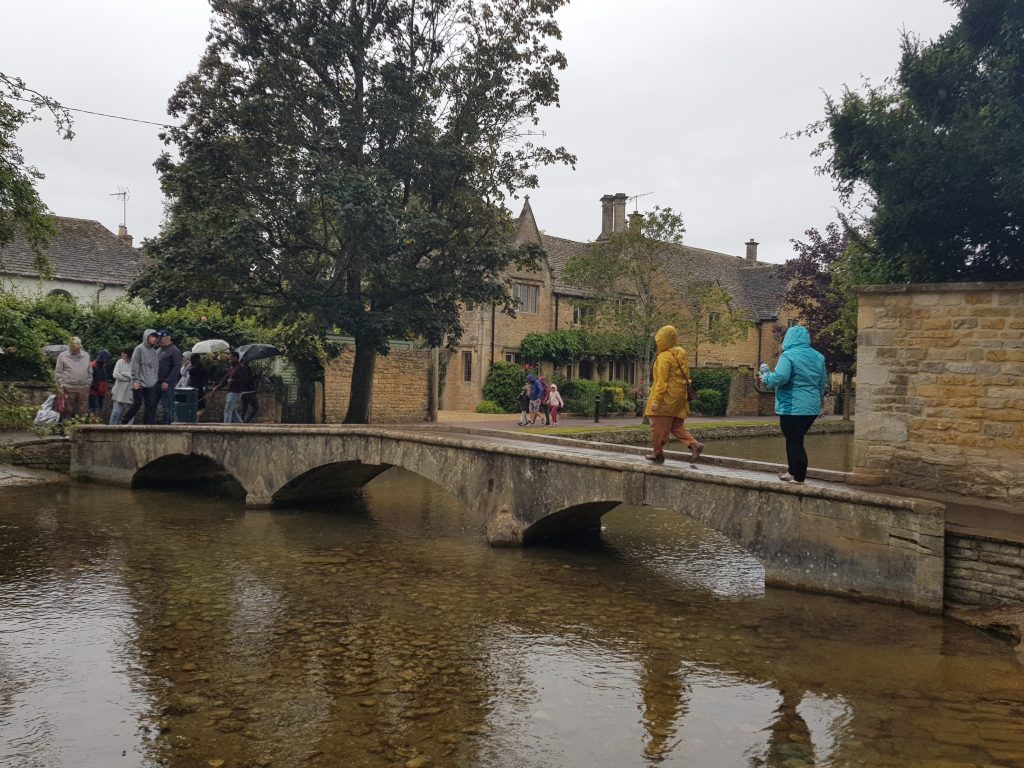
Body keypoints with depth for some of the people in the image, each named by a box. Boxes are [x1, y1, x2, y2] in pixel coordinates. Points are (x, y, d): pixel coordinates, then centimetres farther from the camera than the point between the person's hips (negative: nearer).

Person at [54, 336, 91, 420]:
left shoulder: (86, 355, 12)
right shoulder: (62, 356, 1)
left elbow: (90, 372, 16)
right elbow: (58, 373, 0)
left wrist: (89, 384, 10)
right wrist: (61, 386, -5)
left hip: (84, 389, 3)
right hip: (69, 389, -3)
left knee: (82, 412, 5)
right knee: (68, 411, 2)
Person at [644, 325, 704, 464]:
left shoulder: (664, 357, -15)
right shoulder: (680, 353, 10)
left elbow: (662, 381, -20)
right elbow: (686, 375, 16)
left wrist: (656, 400, -19)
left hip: (667, 397, -8)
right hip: (680, 397, 8)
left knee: (659, 426, 3)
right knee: (676, 425, 13)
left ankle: (658, 453, 10)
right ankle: (695, 445, -2)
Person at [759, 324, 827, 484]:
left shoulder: (788, 356, -14)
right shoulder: (818, 357, 9)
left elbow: (779, 377, -28)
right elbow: (823, 383, 17)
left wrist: (766, 378, -8)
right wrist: (817, 398, 31)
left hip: (792, 407, -7)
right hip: (812, 408, 7)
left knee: (794, 442, -1)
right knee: (795, 440, 20)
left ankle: (799, 478, 0)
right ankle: (792, 472, 28)